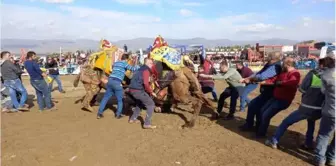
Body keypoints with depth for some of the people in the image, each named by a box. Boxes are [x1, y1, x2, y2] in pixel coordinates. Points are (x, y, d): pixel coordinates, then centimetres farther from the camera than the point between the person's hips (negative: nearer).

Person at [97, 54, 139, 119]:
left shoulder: (115, 63, 23)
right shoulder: (124, 64, 3)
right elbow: (133, 69, -7)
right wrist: (138, 67, 13)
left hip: (110, 80, 6)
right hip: (117, 82, -6)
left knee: (105, 98, 13)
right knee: (120, 100, 10)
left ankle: (99, 114, 14)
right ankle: (118, 115, 10)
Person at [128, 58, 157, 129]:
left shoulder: (141, 69, 20)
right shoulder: (146, 70, -9)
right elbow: (146, 83, -21)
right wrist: (151, 92, -9)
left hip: (132, 89, 9)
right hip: (138, 90, -9)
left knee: (139, 103, 32)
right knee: (151, 104, -2)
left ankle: (132, 119, 34)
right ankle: (147, 124, -6)